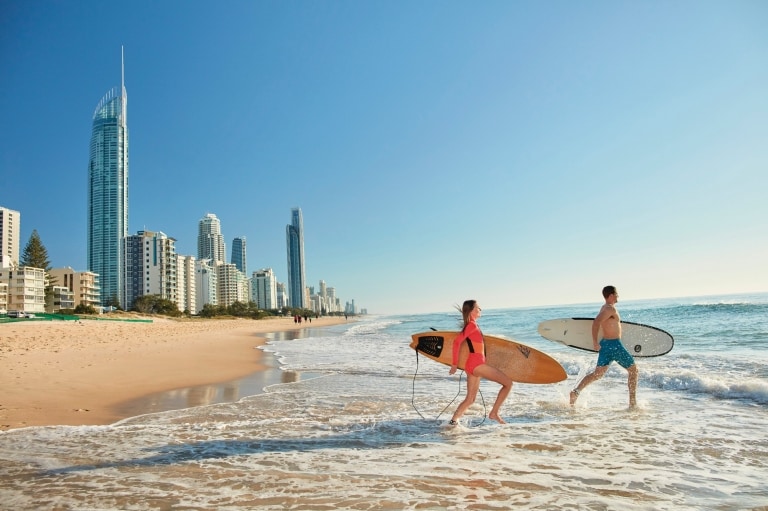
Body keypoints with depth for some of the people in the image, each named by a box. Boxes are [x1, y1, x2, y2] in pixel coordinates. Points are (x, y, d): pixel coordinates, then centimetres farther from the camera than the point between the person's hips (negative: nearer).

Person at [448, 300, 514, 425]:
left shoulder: (472, 325, 16)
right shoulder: (472, 325, -10)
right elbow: (457, 342, -17)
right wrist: (455, 364, -12)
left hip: (472, 365, 10)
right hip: (477, 364, -9)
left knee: (470, 399, 12)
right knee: (508, 383, -3)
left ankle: (453, 420, 7)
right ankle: (494, 413, 0)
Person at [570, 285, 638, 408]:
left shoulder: (604, 308, 14)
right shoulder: (611, 308, -15)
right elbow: (596, 322, -26)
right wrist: (595, 342, -26)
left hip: (605, 343, 8)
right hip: (614, 344, -8)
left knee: (597, 374, 8)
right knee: (633, 370, 9)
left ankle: (576, 391, -6)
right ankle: (633, 402, 12)